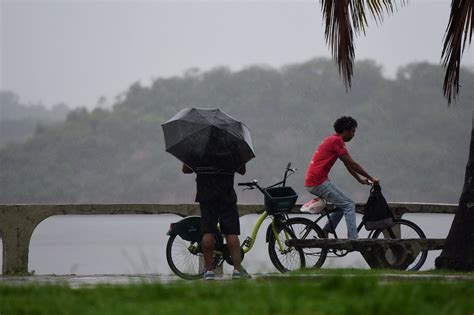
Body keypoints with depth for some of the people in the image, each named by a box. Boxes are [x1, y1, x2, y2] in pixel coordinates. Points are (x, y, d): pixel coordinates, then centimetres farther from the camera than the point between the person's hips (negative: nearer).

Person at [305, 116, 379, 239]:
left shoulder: (332, 140, 19)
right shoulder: (337, 141, -13)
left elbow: (348, 164, 25)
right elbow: (352, 164, -12)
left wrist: (360, 180, 25)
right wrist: (371, 178, -4)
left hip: (312, 183, 10)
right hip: (319, 182, -10)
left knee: (342, 205, 19)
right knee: (349, 205, -7)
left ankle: (323, 234, 18)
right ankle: (353, 239, -10)